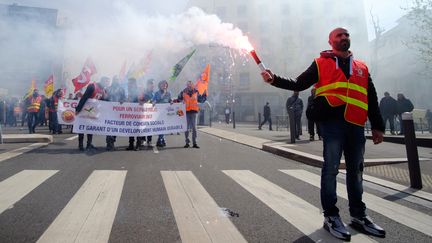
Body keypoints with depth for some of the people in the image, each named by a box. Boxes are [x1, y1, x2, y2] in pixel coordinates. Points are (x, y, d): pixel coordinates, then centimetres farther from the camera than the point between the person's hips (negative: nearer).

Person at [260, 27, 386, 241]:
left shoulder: (362, 67, 19)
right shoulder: (321, 63, 9)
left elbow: (372, 99, 18)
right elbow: (298, 85, 4)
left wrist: (377, 126, 14)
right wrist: (274, 80, -9)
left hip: (356, 125, 5)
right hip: (332, 121, -4)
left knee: (356, 170, 11)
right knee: (331, 168, -4)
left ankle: (359, 215, 25)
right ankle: (331, 216, 7)